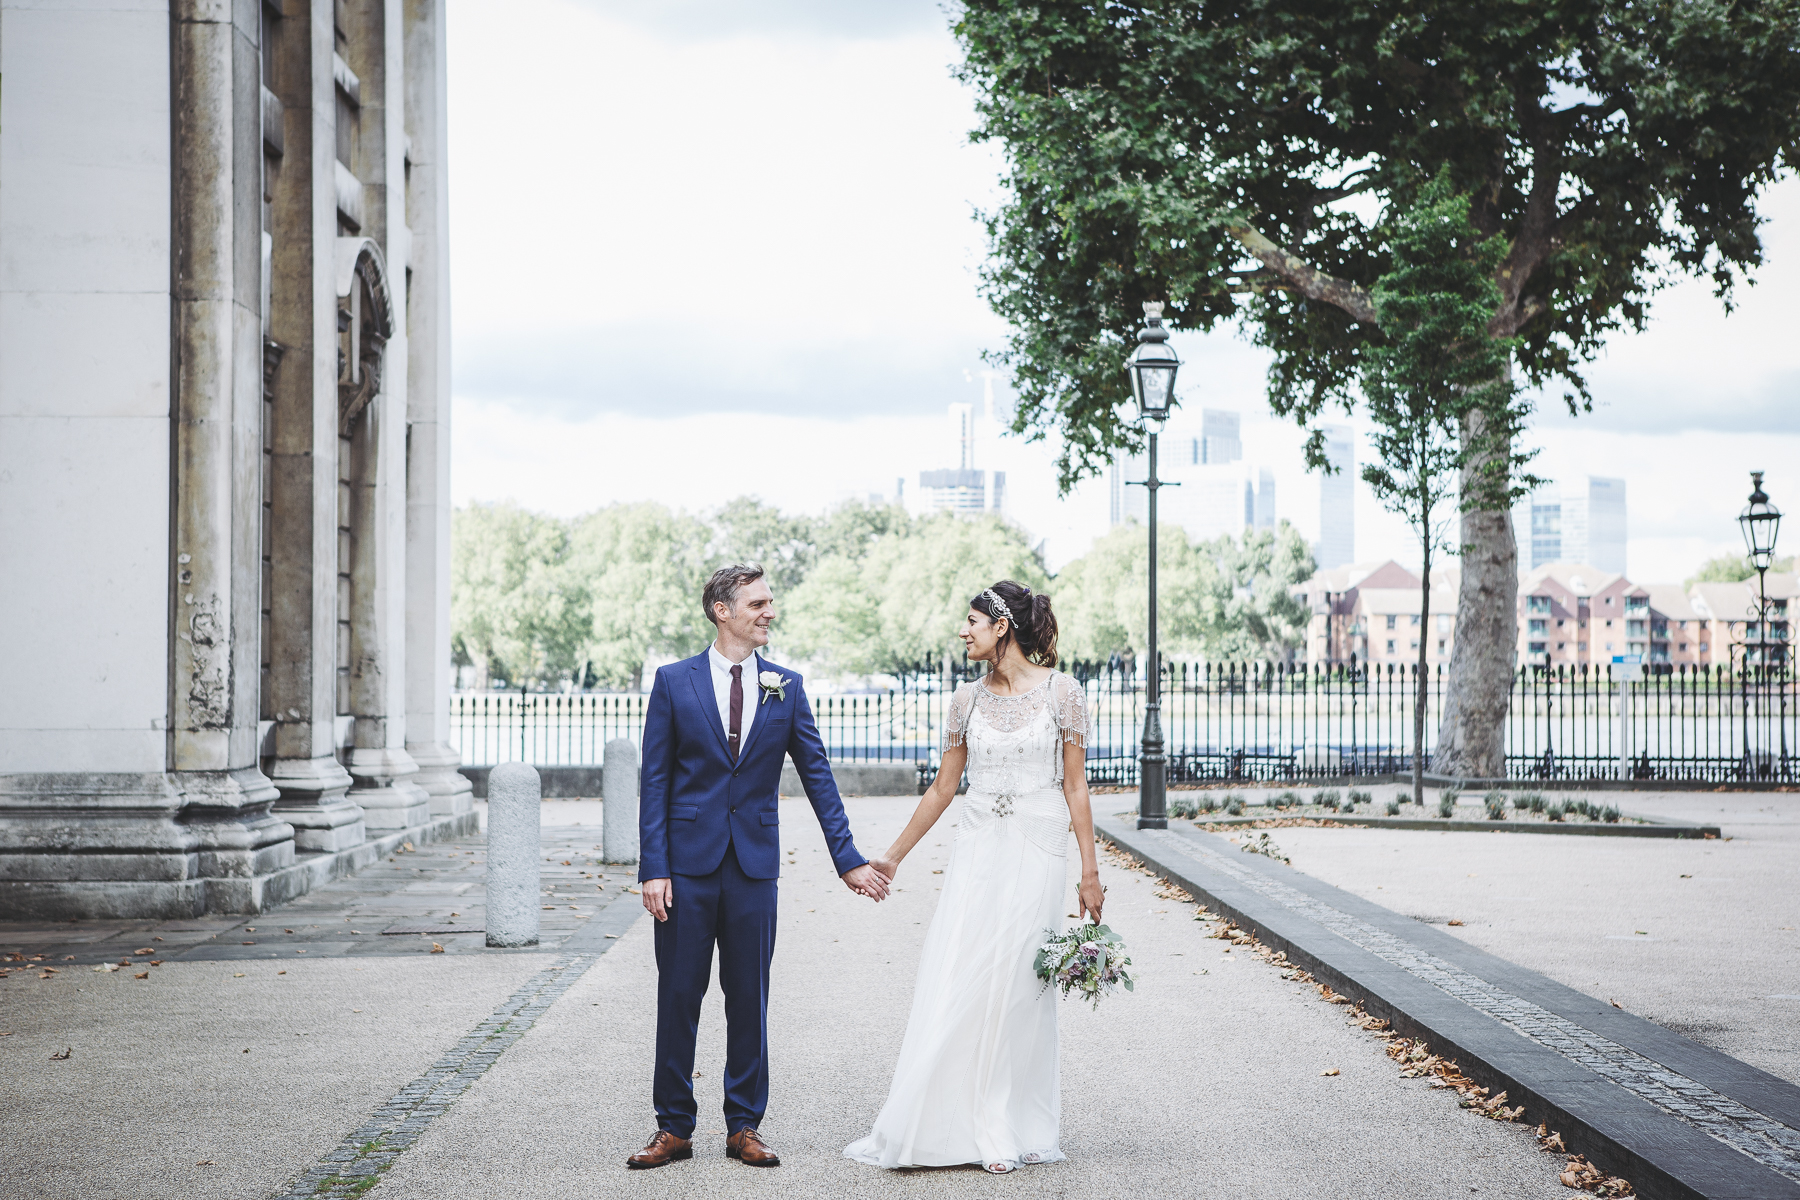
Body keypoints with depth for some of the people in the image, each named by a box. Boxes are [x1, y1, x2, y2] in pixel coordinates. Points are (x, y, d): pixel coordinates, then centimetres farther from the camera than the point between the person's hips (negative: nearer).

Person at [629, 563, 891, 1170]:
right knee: (678, 995, 3)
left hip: (755, 863, 2)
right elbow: (654, 781, -1)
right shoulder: (673, 682, 0)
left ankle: (744, 1126, 16)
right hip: (688, 861, -2)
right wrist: (653, 869, -7)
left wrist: (849, 858, 2)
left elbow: (817, 775, 7)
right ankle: (673, 1128, 13)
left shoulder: (786, 687, 5)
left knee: (749, 998, 7)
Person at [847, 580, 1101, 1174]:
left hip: (1035, 856, -3)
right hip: (976, 852, 3)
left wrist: (1089, 871, -4)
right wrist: (893, 856, 15)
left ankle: (1008, 1131, 11)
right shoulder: (967, 698, 8)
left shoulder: (1061, 691, -3)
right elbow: (942, 788, 14)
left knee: (1014, 987, 0)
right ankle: (943, 1124, 6)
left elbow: (1075, 786, -2)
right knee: (952, 986, -1)